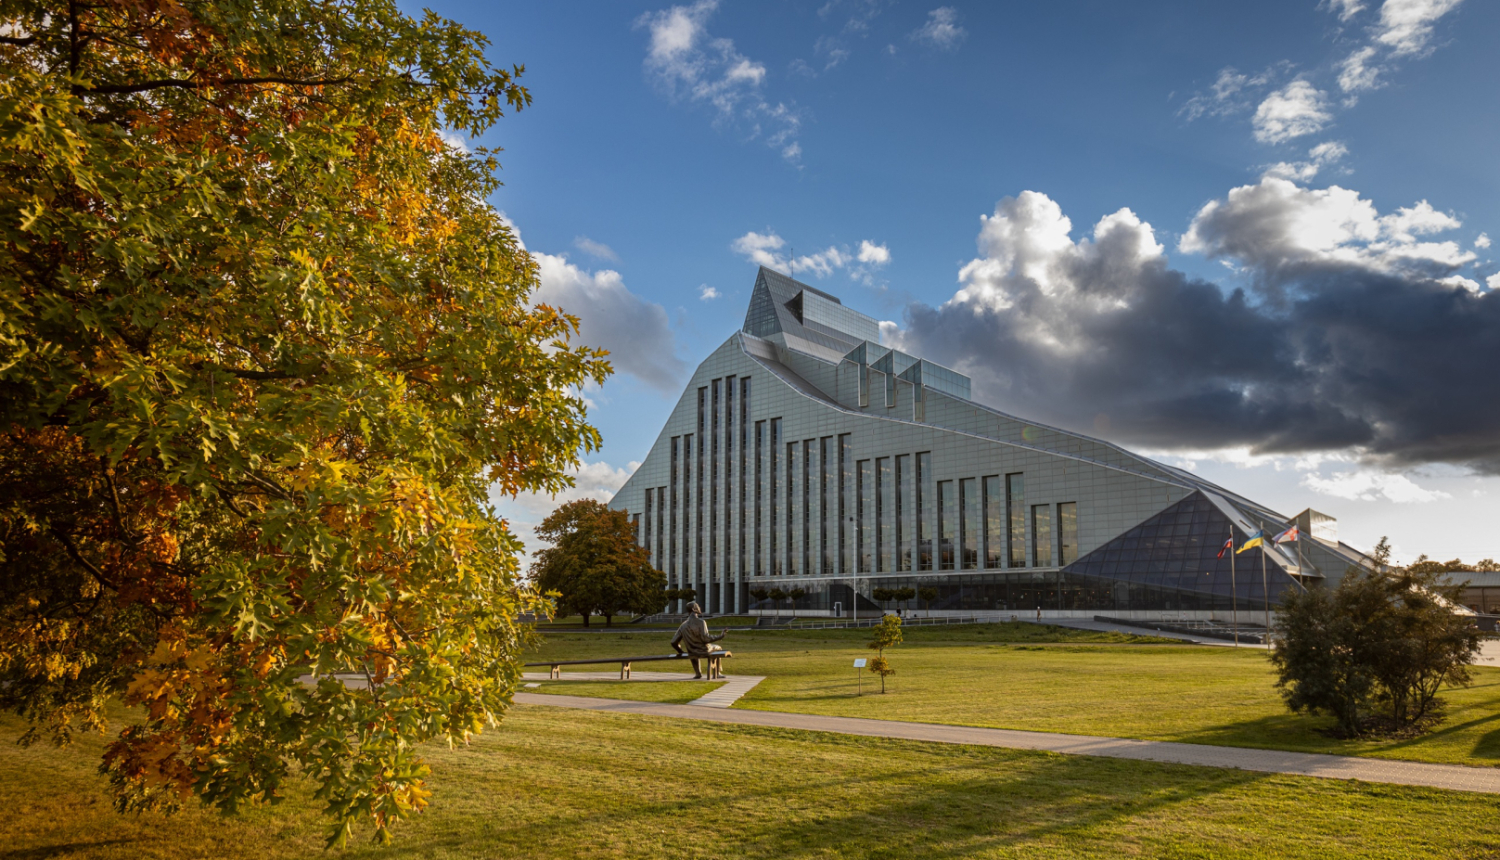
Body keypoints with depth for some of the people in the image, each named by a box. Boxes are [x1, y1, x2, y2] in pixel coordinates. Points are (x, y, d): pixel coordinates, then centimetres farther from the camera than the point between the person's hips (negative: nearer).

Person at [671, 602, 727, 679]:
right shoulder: (701, 622, -19)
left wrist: (681, 652, 18)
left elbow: (674, 643, -2)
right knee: (718, 648, 30)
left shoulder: (683, 625, -3)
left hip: (693, 654, 4)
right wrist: (721, 636, -18)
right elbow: (705, 638, -27)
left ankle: (697, 673, 46)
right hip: (704, 651, -4)